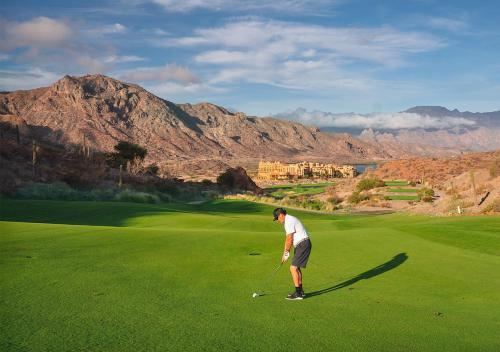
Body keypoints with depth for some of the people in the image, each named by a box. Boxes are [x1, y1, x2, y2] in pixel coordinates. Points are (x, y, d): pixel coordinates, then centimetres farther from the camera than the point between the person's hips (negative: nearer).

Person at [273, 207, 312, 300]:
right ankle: (300, 291, 26)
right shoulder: (288, 221, 17)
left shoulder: (289, 221, -17)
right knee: (296, 267, 18)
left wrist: (286, 253, -7)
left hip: (303, 245, -11)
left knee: (293, 268, -11)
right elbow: (287, 239, 18)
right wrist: (284, 254, 15)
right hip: (300, 245, 11)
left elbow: (289, 240, -17)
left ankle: (298, 294, -9)